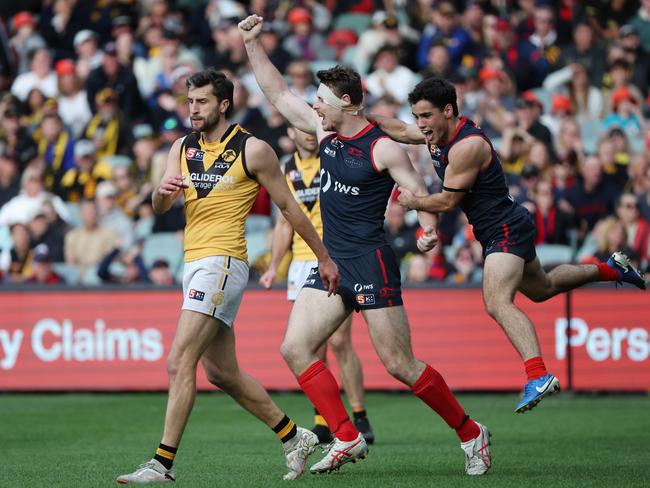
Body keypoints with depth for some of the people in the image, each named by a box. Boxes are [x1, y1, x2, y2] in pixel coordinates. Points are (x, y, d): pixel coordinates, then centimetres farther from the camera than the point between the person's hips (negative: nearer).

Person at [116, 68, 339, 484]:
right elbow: (159, 207, 3)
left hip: (223, 262, -8)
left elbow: (288, 206, 1)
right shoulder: (183, 148, 12)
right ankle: (295, 438, 27)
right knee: (222, 373, 13)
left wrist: (325, 259, 6)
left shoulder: (253, 150, -6)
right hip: (195, 263, 8)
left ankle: (163, 464, -15)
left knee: (180, 362, -15)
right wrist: (164, 192, -22)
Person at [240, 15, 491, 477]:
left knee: (399, 364, -8)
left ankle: (471, 433, 7)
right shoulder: (325, 131, 10)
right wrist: (253, 43, 14)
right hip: (331, 262, 8)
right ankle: (347, 439, -2)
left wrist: (428, 231, -28)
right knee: (295, 348, -4)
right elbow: (279, 94, 17)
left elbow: (421, 194, -11)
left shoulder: (383, 148, -10)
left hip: (371, 262, -8)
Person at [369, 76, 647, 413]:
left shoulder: (468, 146, -24)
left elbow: (447, 201, -19)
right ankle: (611, 269, 46)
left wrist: (413, 202, -4)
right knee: (542, 288, 30)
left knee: (497, 303, -27)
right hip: (494, 231, 11)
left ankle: (538, 376, -40)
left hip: (506, 229, -11)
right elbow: (401, 131, 20)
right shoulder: (438, 133, 3)